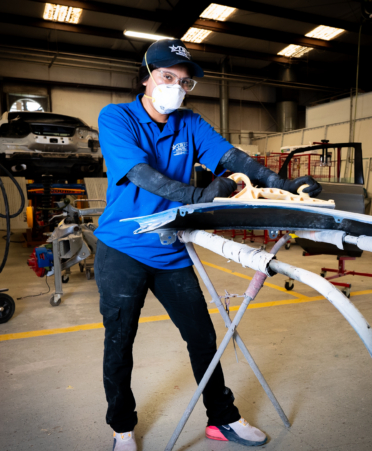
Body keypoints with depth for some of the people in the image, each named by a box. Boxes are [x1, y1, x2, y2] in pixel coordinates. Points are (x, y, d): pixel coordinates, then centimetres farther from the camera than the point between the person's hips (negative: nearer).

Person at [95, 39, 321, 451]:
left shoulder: (190, 124, 6)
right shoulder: (115, 117, -7)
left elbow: (232, 157, -6)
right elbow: (140, 174, -23)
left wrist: (283, 185, -20)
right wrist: (199, 196, -36)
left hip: (171, 251, 4)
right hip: (123, 251, -3)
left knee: (202, 337, 8)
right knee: (119, 344, 9)